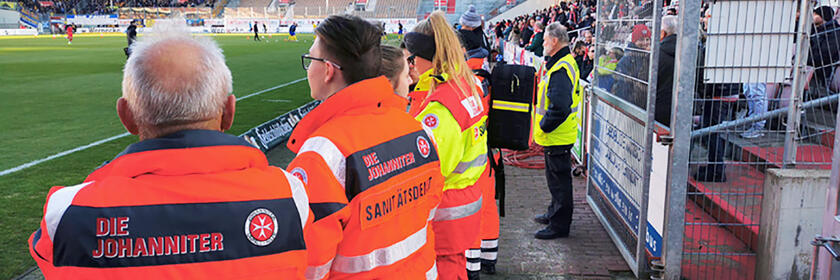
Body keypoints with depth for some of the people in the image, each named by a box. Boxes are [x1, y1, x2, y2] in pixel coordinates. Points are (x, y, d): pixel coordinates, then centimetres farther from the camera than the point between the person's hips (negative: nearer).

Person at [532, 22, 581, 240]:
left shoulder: (560, 69, -23)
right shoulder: (566, 62, 11)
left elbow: (559, 107, -32)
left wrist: (544, 126, -19)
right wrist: (544, 125, 17)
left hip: (557, 136, -10)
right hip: (558, 134, 10)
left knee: (559, 178, 0)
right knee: (556, 176, 22)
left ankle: (559, 225, 10)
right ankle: (555, 214, 38)